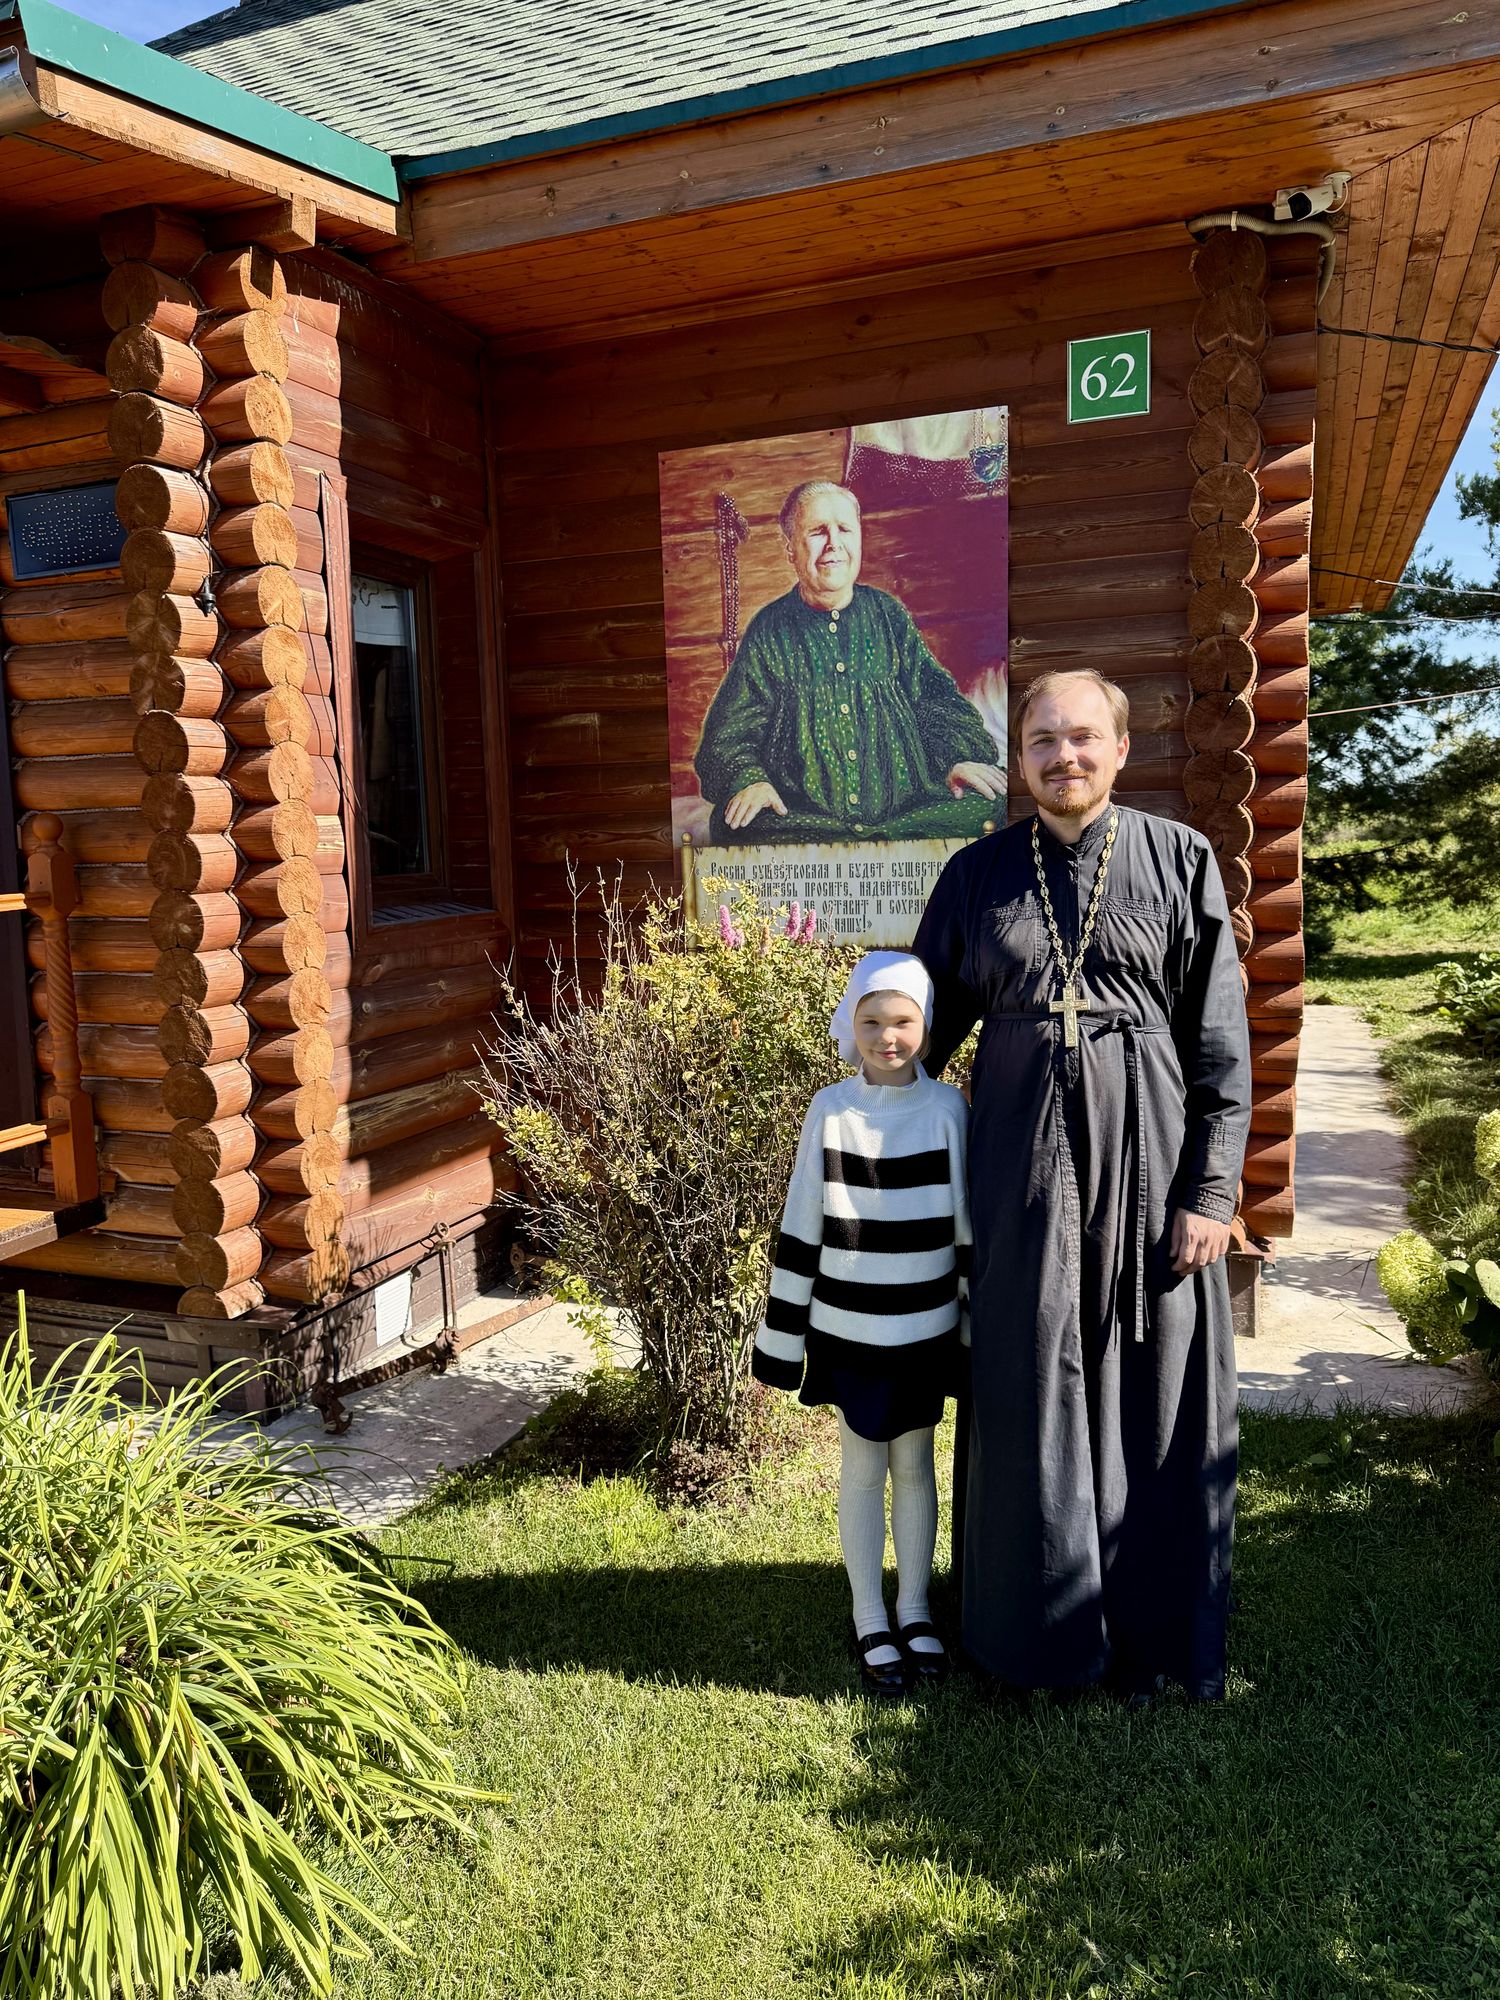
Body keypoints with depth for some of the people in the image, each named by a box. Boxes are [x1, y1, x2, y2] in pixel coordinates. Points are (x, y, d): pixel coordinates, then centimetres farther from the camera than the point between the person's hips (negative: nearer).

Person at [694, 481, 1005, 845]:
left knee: (985, 808, -24)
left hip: (905, 808, 2)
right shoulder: (768, 630, 8)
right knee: (740, 829, -33)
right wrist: (749, 779, -18)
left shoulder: (888, 614, 16)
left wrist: (957, 758, -3)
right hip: (799, 818, -1)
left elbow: (936, 696, 17)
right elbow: (731, 727, 4)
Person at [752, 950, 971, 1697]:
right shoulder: (829, 1113, -6)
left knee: (914, 1462, 14)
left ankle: (915, 1611, 31)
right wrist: (780, 1337, 0)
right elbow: (801, 1229, -2)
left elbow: (970, 1224, -1)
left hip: (925, 1326, 0)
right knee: (862, 1467, 11)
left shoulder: (947, 1109, -7)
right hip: (847, 1327, 0)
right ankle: (870, 1622, 26)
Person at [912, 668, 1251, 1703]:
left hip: (1147, 1159, -1)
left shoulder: (1181, 861, 0)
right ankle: (1041, 1626, 28)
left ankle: (1152, 1631, 27)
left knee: (1152, 1394, 8)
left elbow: (1221, 1042, -1)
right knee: (1031, 1396, 9)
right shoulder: (978, 873, 5)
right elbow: (930, 1017, 12)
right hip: (1024, 1164, 1)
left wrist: (1212, 1189, -6)